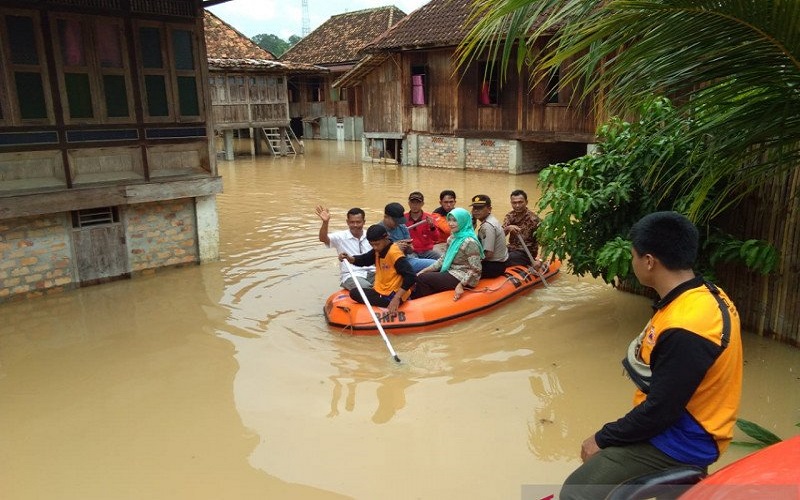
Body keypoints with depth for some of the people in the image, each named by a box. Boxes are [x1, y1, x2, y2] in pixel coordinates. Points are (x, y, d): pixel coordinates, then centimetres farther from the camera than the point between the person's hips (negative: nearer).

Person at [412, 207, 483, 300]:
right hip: (451, 272, 9)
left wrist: (461, 285, -27)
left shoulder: (469, 242, -20)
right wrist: (425, 270, 2)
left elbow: (475, 270, -21)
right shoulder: (452, 238, 8)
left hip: (463, 278, -9)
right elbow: (443, 259, 11)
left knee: (422, 279, -13)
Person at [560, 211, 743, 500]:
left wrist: (602, 439, -10)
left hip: (680, 442, -9)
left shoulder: (685, 328, -31)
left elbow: (660, 410, -25)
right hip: (682, 425, 10)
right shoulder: (707, 295, 0)